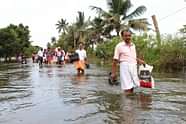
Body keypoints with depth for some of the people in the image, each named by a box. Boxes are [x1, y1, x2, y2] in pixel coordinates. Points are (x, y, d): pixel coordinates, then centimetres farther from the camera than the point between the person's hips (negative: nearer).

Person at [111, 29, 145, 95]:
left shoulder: (133, 45, 13)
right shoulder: (119, 46, -3)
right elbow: (115, 60, -4)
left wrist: (139, 60, 6)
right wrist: (113, 73, -8)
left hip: (134, 67, 6)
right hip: (125, 66, -6)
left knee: (132, 87, 8)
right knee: (127, 88, -8)